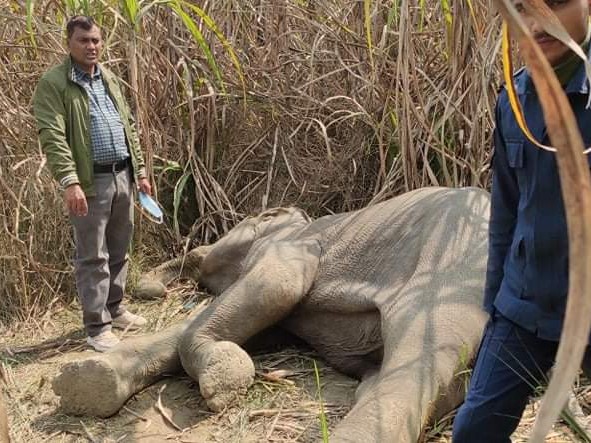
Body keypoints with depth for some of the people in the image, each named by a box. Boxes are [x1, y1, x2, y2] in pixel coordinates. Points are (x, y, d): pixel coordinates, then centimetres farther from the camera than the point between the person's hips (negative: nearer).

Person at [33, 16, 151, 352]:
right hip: (91, 181, -7)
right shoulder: (54, 83, -7)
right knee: (93, 256, -1)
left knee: (120, 251, 15)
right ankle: (97, 327, 7)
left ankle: (115, 309, 30)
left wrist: (140, 171, 14)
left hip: (123, 176, 7)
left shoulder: (109, 79, 15)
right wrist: (70, 181, -27)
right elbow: (53, 137, -17)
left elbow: (130, 126, 19)